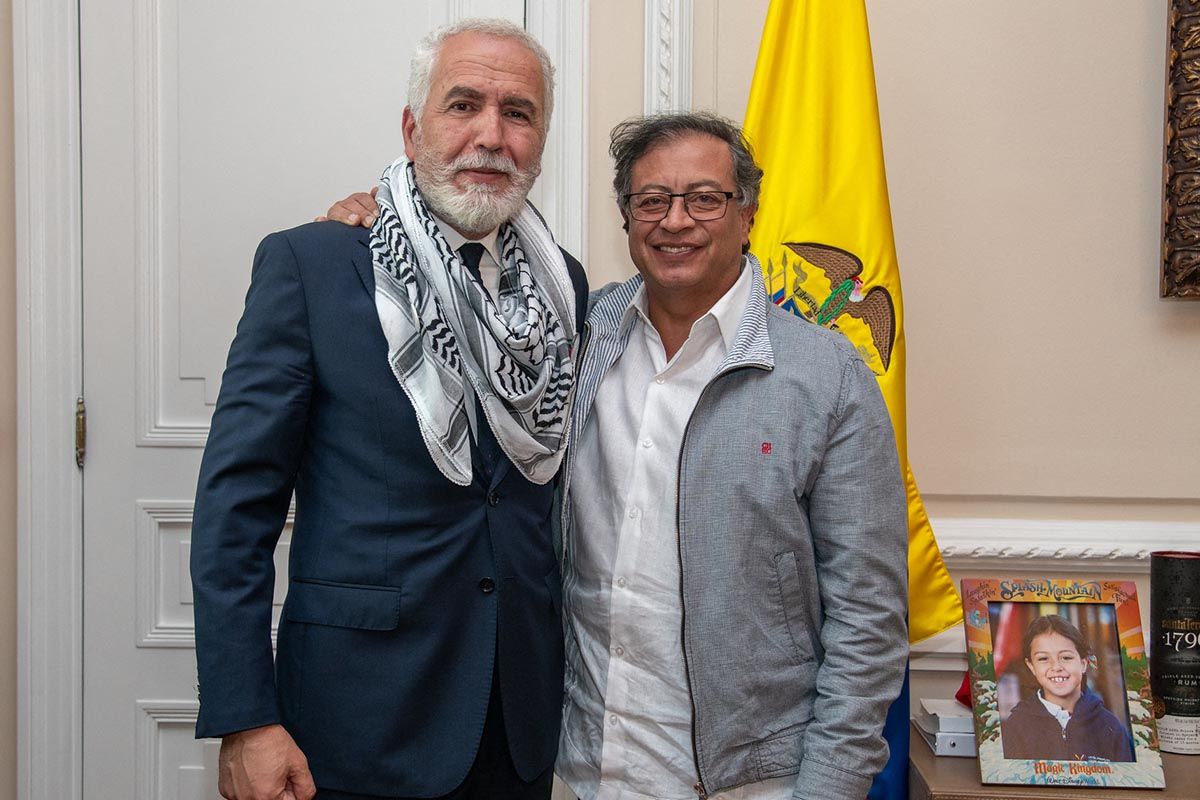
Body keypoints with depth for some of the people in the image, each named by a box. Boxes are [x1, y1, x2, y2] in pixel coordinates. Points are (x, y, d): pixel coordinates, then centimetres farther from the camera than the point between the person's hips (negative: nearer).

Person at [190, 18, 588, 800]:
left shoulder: (565, 284, 4)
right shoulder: (306, 263, -8)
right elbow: (237, 500, -10)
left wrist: (584, 676, 8)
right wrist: (244, 720, -13)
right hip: (364, 718, -3)